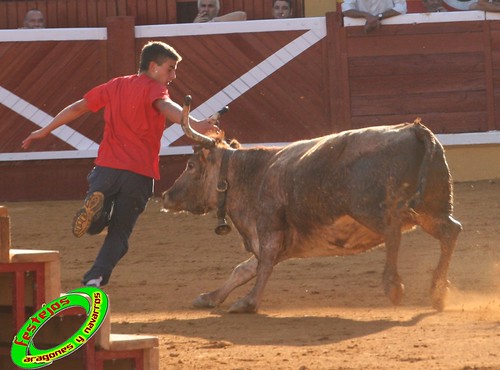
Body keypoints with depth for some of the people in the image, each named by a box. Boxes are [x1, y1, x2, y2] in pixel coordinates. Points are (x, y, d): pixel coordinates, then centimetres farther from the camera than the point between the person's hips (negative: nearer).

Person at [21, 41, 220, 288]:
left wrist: (45, 131, 39)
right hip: (139, 173, -3)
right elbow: (166, 107, -23)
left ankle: (95, 207, -20)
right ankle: (95, 279, -13)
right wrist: (194, 125, -41)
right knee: (119, 234, 7)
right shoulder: (154, 88, 1)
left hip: (106, 167, 3)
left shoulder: (116, 86, 18)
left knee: (94, 226, 15)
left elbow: (78, 108, 27)